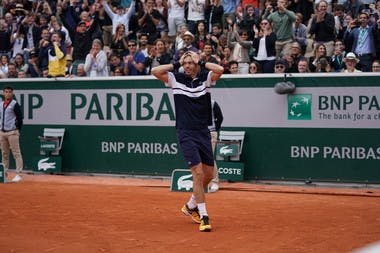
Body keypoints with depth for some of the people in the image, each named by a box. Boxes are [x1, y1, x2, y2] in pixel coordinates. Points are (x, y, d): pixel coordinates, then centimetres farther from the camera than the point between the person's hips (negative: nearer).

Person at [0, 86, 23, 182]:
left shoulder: (15, 104, -5)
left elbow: (20, 118, -7)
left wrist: (17, 130, -9)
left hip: (12, 132, -7)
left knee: (16, 153, -7)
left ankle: (18, 174, -7)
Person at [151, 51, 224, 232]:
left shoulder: (206, 78, 2)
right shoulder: (176, 79, 0)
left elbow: (220, 69, -17)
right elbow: (155, 71, -11)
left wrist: (202, 63, -7)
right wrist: (176, 64, -4)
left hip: (203, 132, 4)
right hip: (186, 134, -3)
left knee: (209, 174, 11)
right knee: (198, 173, -13)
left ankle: (191, 206, 33)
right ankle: (204, 217, -9)